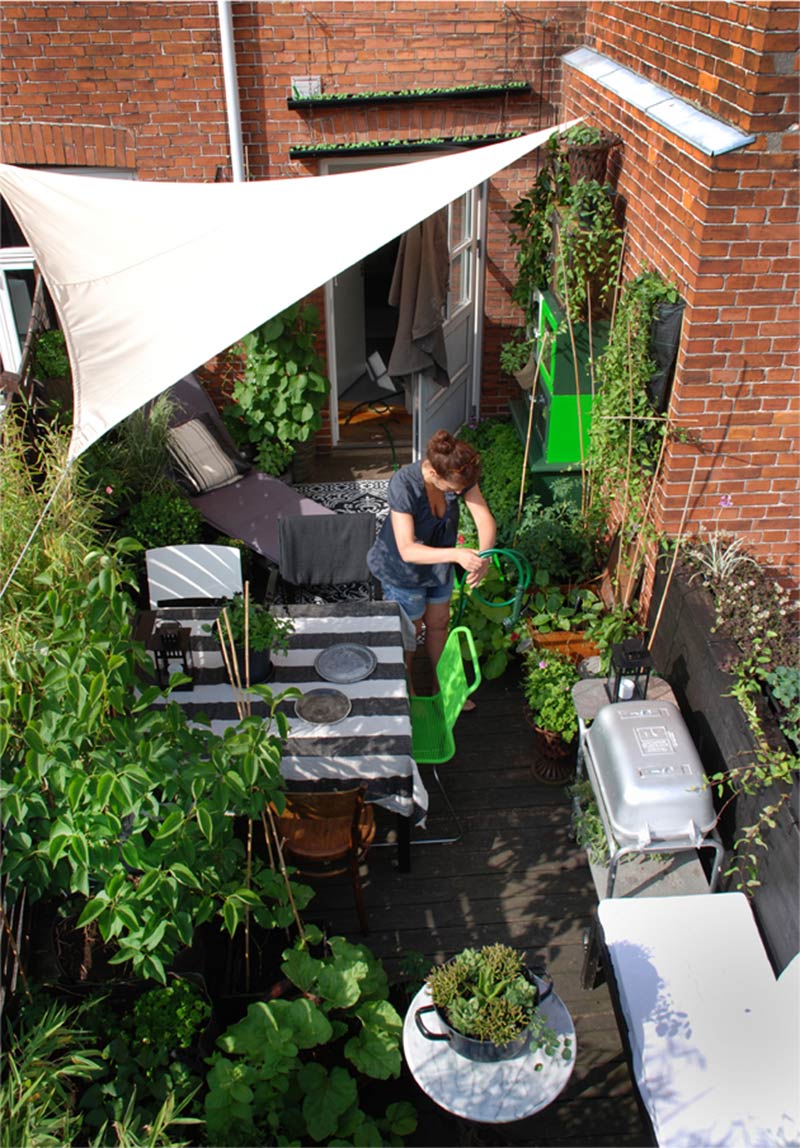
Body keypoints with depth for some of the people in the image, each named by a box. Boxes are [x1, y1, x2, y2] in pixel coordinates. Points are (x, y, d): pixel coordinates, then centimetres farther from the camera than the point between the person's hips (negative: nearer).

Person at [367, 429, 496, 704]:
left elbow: (485, 520, -22)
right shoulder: (404, 484, -38)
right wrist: (456, 554, -53)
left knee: (439, 624, 22)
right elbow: (407, 550, -40)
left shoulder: (459, 476, -23)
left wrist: (484, 556, -42)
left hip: (439, 563, 5)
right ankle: (406, 690, 43)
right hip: (403, 569, -5)